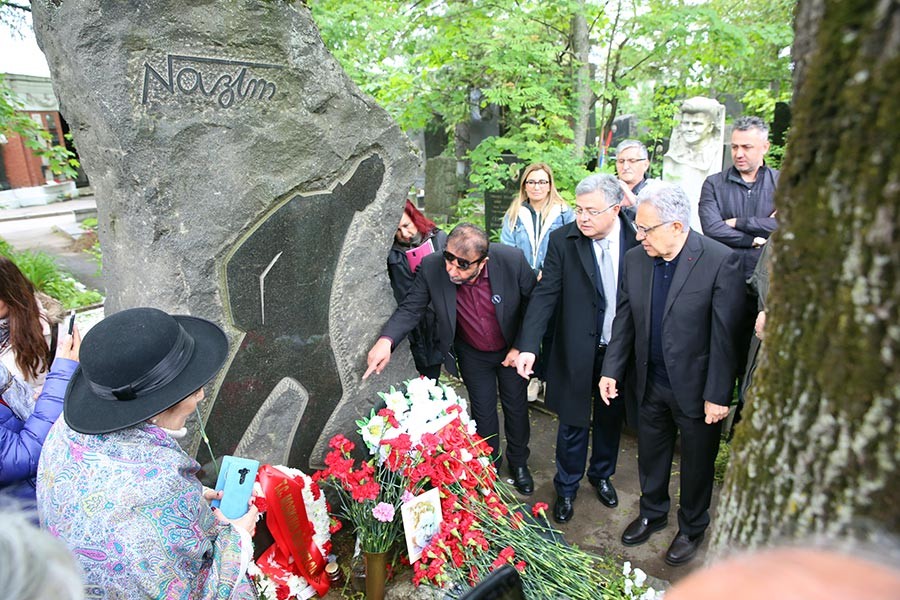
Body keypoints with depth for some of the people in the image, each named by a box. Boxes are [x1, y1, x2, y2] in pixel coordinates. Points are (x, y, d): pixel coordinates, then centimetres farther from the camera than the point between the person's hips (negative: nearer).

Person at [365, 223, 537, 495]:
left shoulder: (512, 260, -31)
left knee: (516, 406, 19)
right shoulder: (432, 267, -29)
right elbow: (411, 308, -19)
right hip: (472, 355, 0)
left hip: (511, 349, 0)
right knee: (483, 411, 16)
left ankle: (518, 462, 47)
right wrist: (386, 340, -37)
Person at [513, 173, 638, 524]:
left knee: (610, 418, 21)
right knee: (573, 423, 12)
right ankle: (567, 487, 36)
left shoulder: (637, 236, -9)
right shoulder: (563, 240, -12)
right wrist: (528, 346, -25)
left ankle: (602, 474, 48)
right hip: (578, 350, -2)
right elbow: (545, 294, -15)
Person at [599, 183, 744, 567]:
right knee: (650, 455, 21)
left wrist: (717, 395, -15)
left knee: (697, 464, 17)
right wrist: (611, 370, 0)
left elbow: (724, 334, -17)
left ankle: (692, 528, 43)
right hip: (651, 384, 4)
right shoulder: (634, 260, -4)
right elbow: (624, 319, 3)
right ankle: (652, 513, 47)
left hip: (695, 387, -4)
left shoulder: (720, 261, -19)